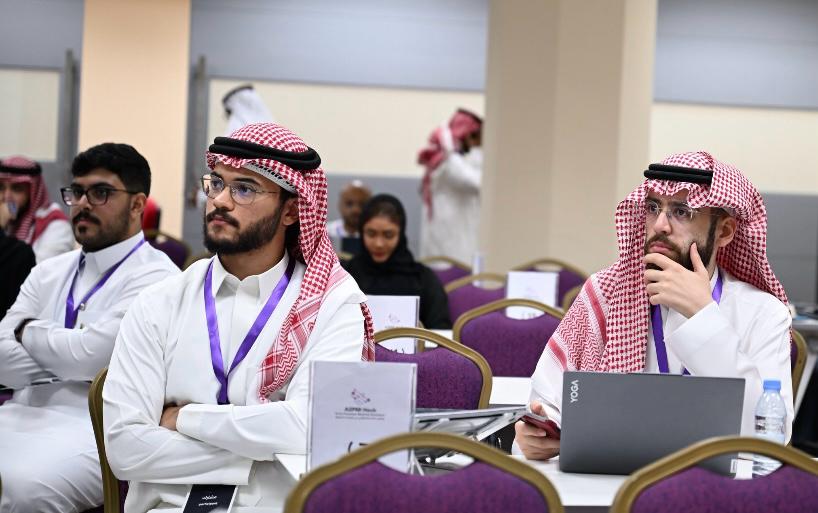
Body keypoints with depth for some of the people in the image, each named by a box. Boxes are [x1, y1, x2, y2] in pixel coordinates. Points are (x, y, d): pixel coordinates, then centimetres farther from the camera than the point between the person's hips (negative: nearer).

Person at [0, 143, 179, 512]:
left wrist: (30, 330, 4)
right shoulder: (48, 273, 18)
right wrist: (66, 354, -7)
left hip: (95, 427, -6)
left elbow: (89, 356, -14)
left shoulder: (155, 279, -4)